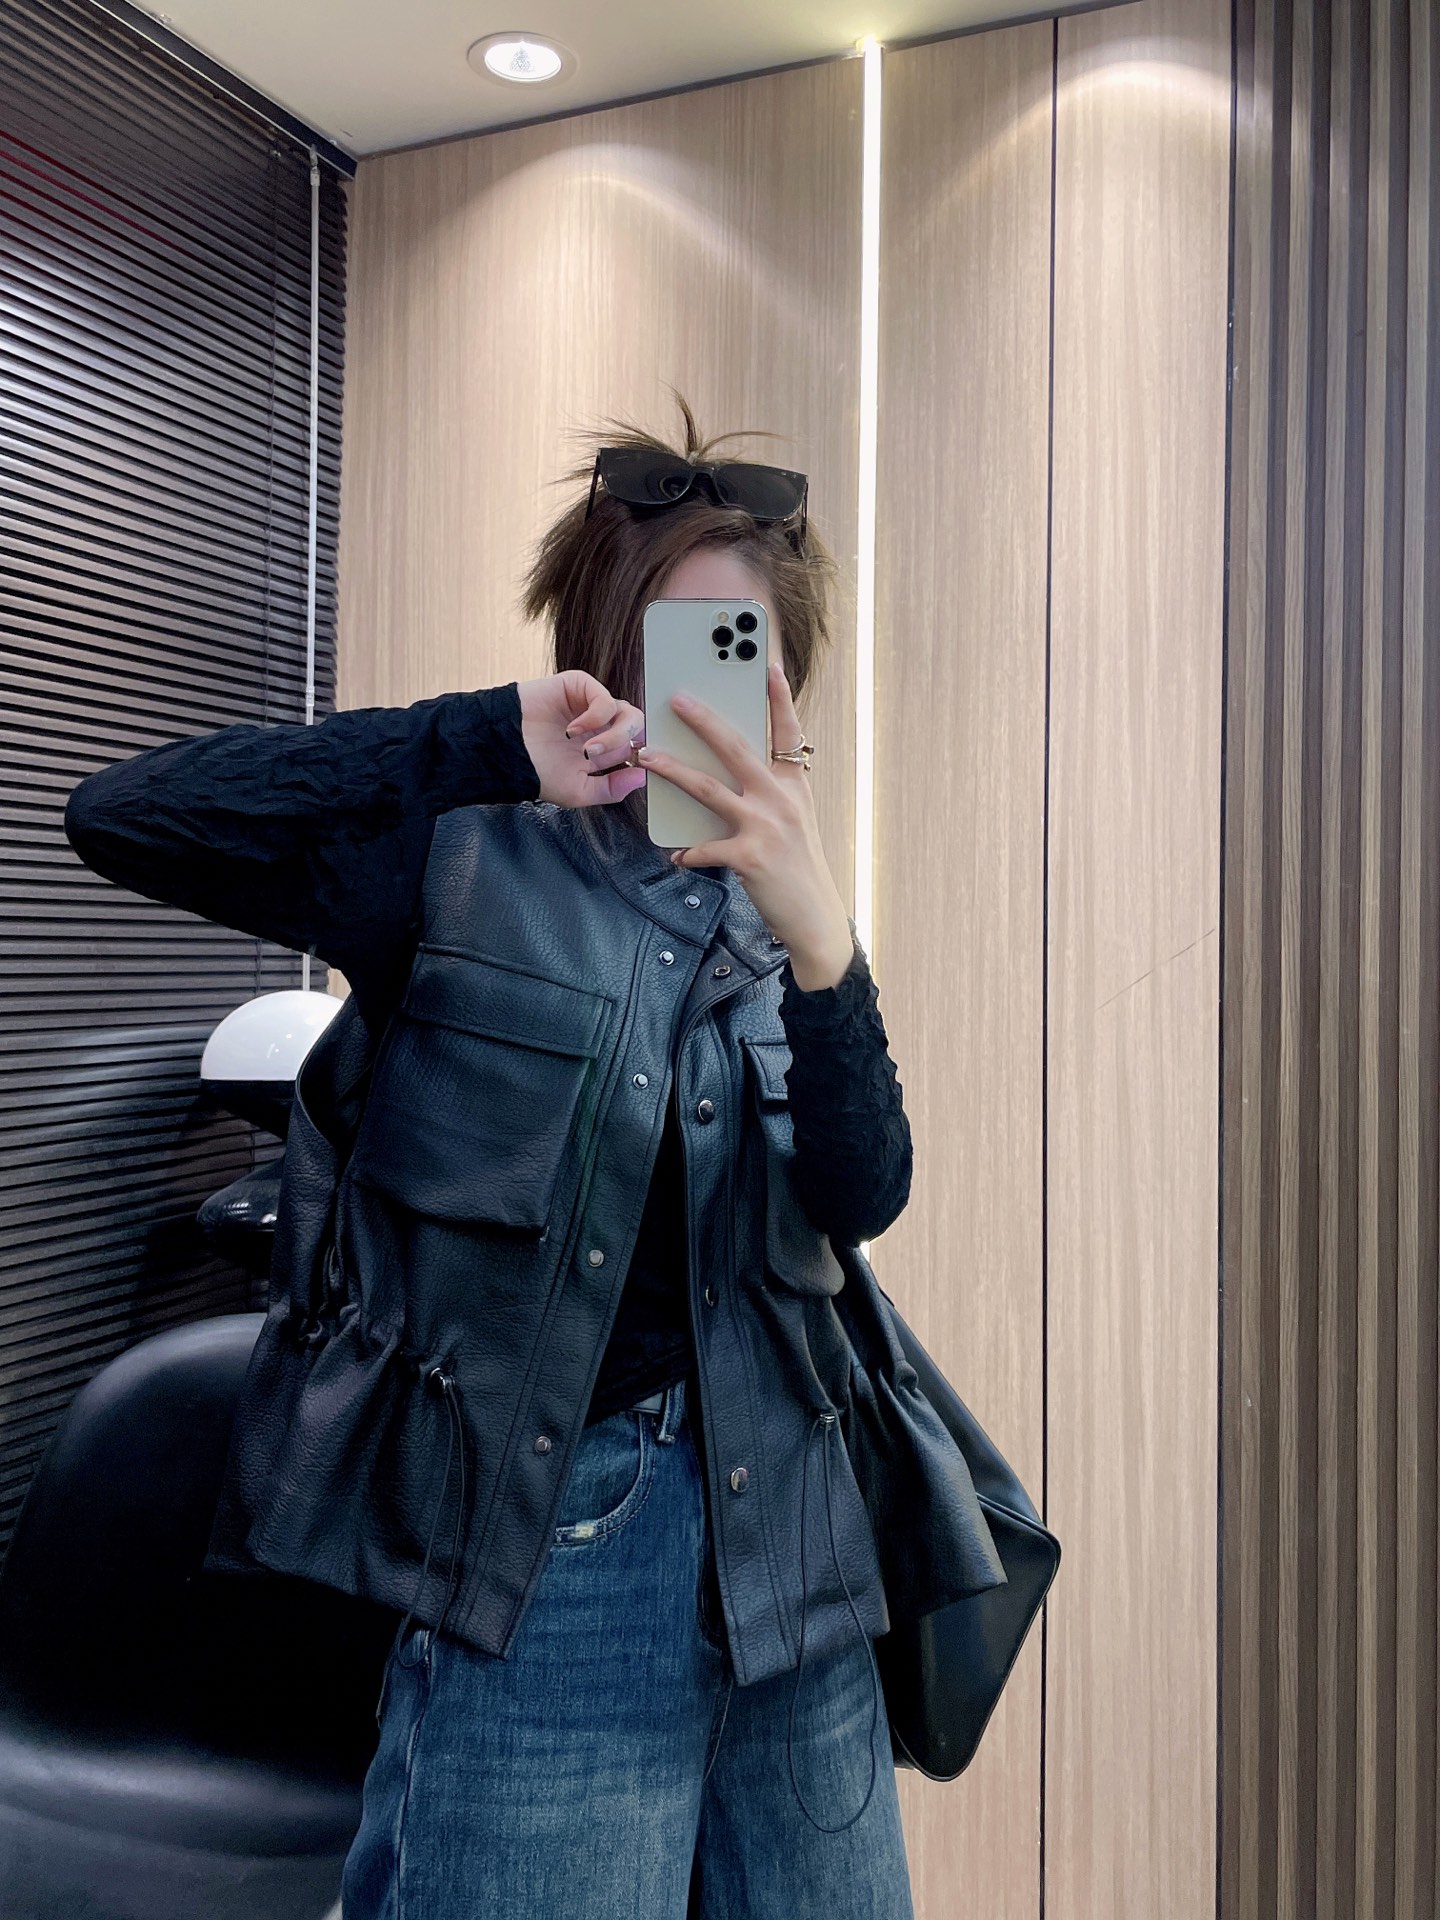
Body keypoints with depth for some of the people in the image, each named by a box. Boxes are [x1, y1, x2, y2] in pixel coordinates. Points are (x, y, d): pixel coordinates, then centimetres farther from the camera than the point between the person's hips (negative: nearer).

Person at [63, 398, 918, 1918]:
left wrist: (814, 929, -24)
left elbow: (864, 1196, -7)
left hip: (782, 1528, 5)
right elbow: (121, 816, -16)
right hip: (540, 1552, -4)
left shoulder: (776, 905, 7)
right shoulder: (466, 865, -4)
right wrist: (489, 741, -19)